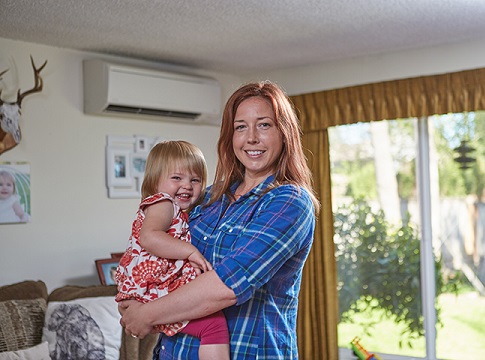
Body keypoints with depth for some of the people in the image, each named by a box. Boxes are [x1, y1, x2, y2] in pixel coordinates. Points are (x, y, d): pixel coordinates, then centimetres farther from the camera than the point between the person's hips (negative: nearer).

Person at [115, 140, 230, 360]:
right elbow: (148, 237, -24)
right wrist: (190, 251, -23)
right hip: (156, 290, -11)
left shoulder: (180, 214, 27)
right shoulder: (162, 203, -6)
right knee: (213, 321, -24)